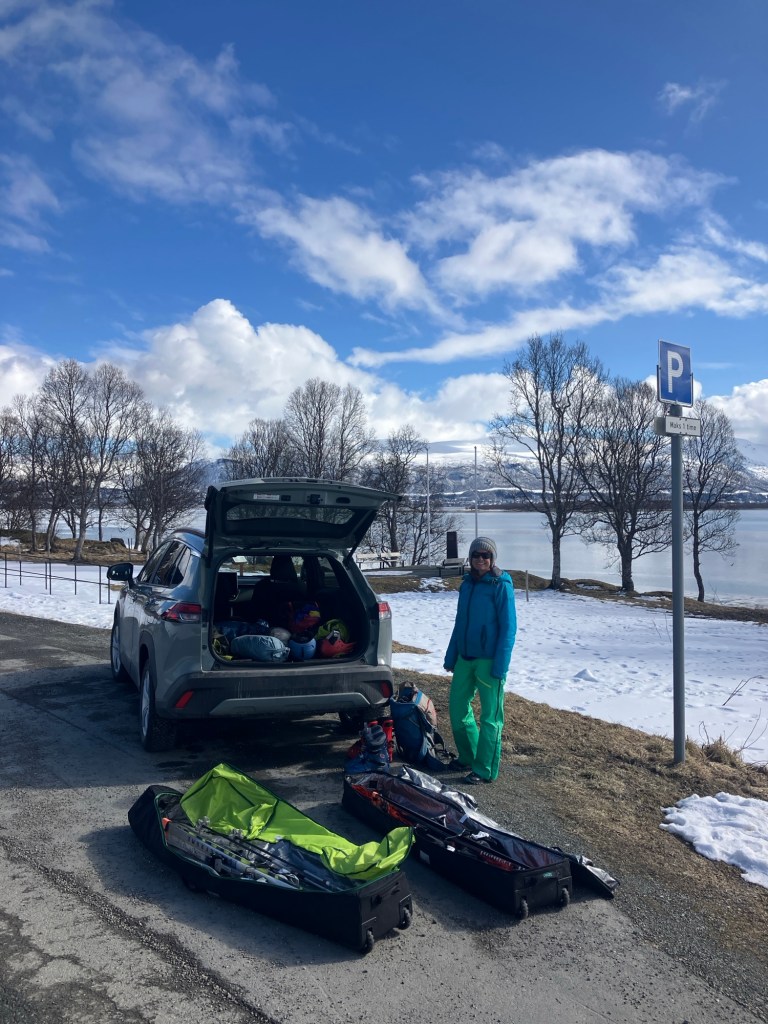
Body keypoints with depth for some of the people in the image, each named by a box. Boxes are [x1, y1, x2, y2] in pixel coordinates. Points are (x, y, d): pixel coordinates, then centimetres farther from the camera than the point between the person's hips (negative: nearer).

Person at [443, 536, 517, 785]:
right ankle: (468, 756, 31)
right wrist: (450, 657, 14)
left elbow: (509, 627, -12)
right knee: (457, 707, 13)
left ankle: (485, 769, 12)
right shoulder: (467, 583, 8)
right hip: (465, 657, 7)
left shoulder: (501, 585, -10)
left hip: (489, 660, -7)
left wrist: (500, 666, -17)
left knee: (490, 716, 2)